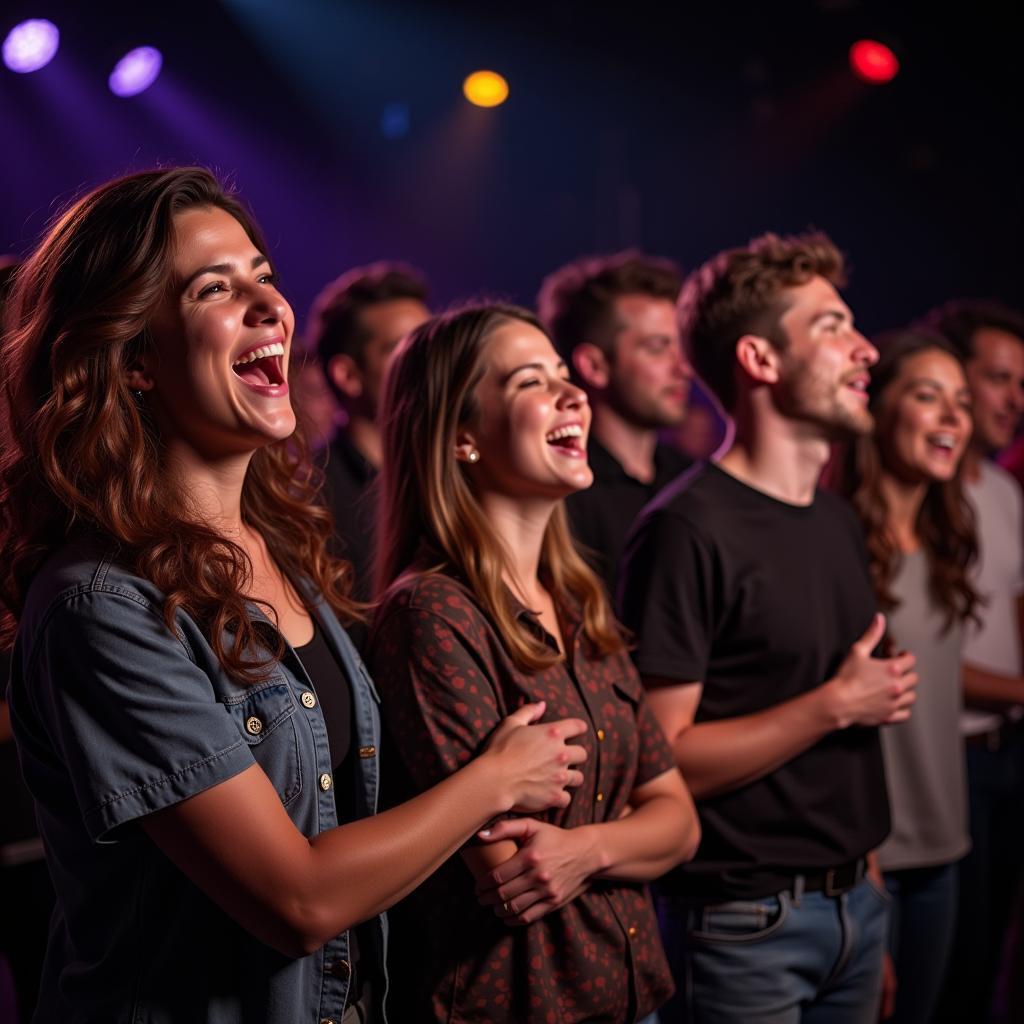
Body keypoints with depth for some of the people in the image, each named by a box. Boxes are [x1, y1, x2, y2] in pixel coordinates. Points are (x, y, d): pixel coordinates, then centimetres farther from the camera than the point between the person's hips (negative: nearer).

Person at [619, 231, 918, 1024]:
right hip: (746, 920, -7)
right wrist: (836, 705, -17)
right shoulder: (688, 530, -16)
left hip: (855, 903, 7)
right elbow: (661, 759, -20)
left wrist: (866, 886, 12)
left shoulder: (839, 521, 9)